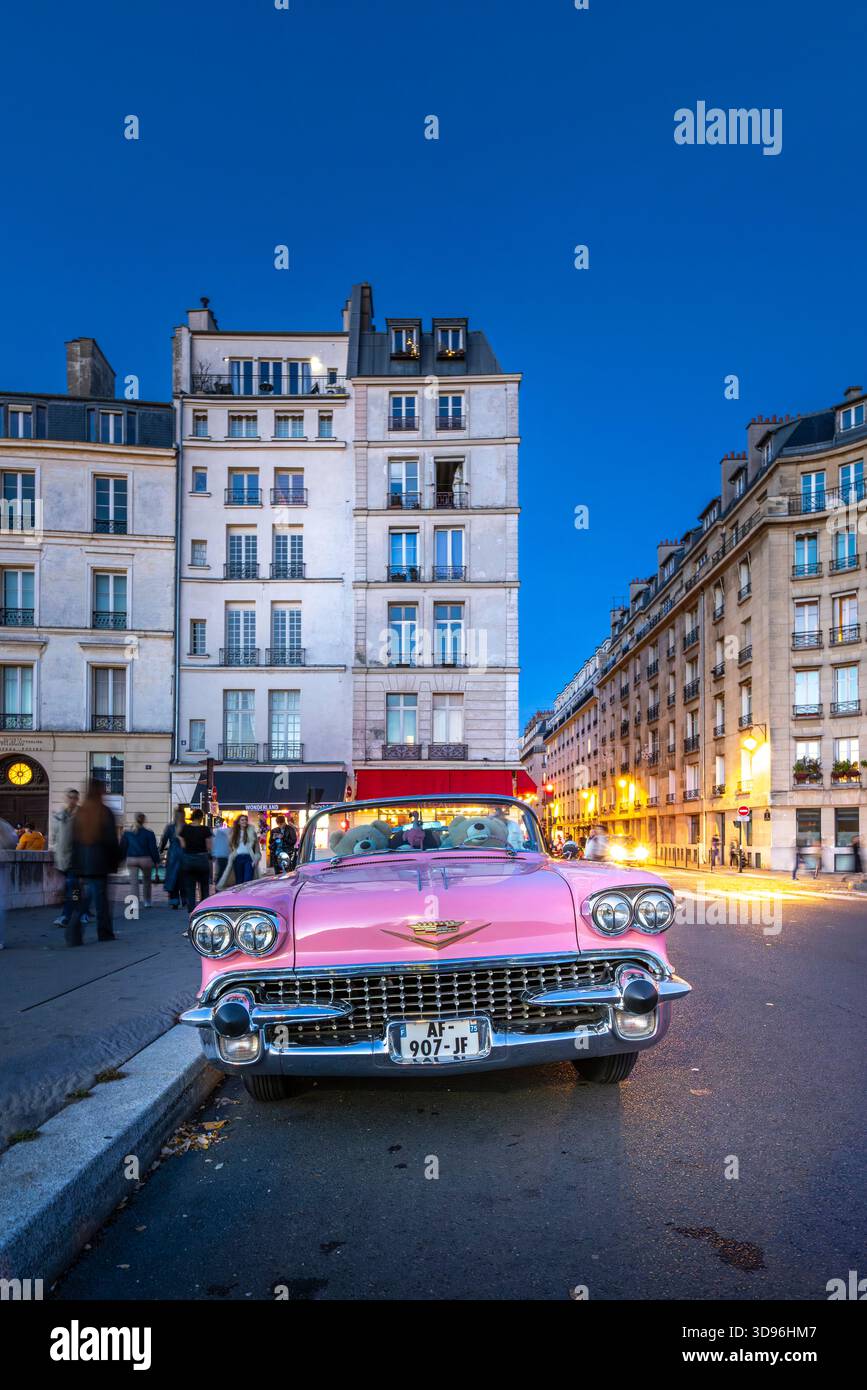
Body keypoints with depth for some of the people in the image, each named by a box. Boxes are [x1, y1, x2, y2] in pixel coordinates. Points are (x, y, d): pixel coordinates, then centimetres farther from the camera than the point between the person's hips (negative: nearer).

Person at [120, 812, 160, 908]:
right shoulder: (149, 833, -7)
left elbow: (122, 848, 7)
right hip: (146, 860, -1)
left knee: (134, 882, 3)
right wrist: (156, 861, 3)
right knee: (146, 881, 16)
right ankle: (147, 901, 26)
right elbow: (153, 849, -4)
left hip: (131, 860, 1)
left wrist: (121, 858, 19)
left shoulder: (127, 833, 1)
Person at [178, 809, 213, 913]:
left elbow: (182, 845, -2)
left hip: (187, 859, 1)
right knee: (204, 888, 13)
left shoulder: (184, 829, -3)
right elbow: (209, 847, -8)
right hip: (202, 859, -1)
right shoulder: (205, 829, -9)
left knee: (189, 889, 8)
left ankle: (191, 912, 3)